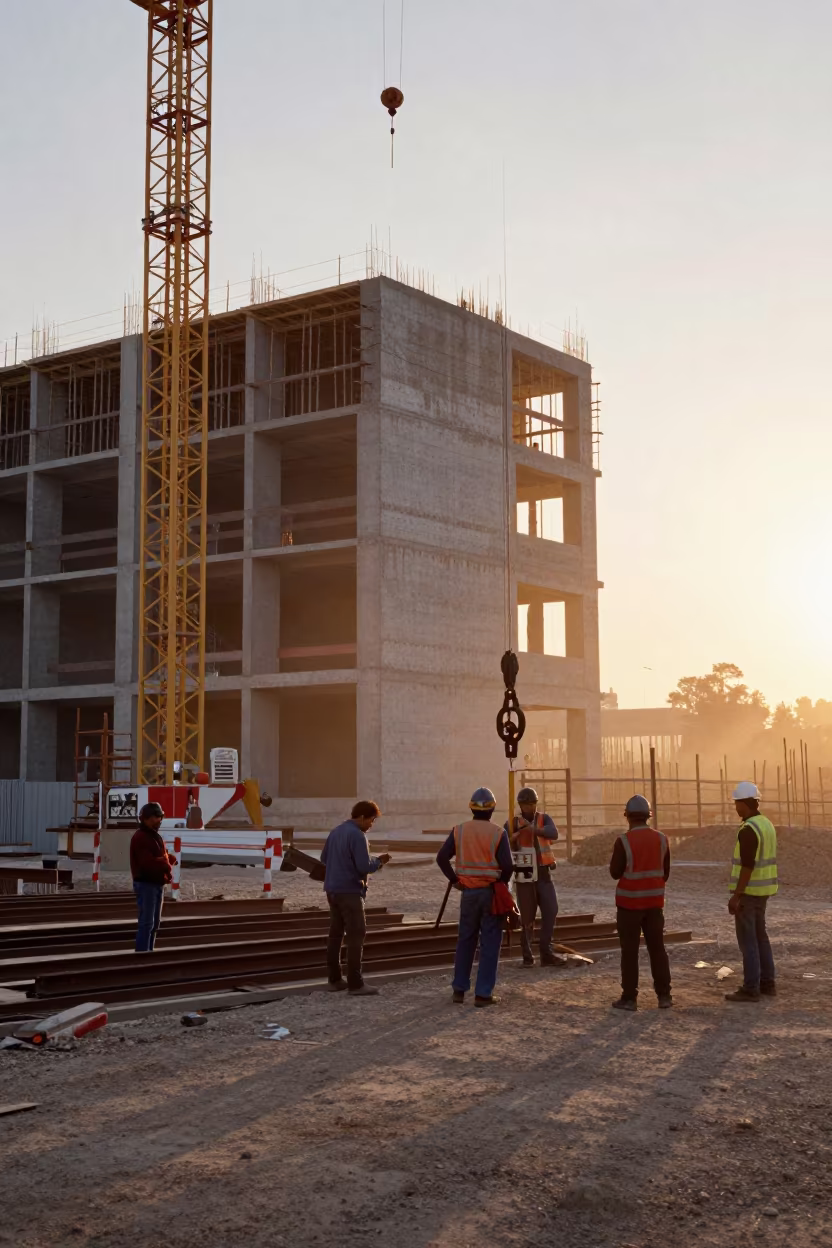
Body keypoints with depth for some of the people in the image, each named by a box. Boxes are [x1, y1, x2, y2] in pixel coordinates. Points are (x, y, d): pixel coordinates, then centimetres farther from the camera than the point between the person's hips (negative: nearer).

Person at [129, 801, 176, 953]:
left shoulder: (155, 835, 17)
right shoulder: (139, 837, -15)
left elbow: (165, 856, 17)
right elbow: (148, 862, -24)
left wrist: (169, 860, -6)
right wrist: (165, 863, -11)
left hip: (158, 883, 10)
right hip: (145, 884, -10)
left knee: (155, 922, 14)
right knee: (146, 923, -12)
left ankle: (149, 952, 22)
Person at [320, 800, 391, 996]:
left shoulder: (336, 831, 11)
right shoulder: (357, 835, -16)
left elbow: (324, 858, 20)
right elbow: (365, 867, -20)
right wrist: (378, 861, -1)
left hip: (332, 890, 9)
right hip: (349, 891, -9)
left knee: (336, 933, 11)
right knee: (356, 935, -5)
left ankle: (334, 980, 14)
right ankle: (355, 984, -6)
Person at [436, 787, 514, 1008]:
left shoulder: (459, 831, 0)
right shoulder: (498, 833, -9)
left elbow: (441, 857, -4)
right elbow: (507, 865, -15)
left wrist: (454, 880, 5)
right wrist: (501, 882, 4)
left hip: (468, 892, 3)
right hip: (491, 892, -3)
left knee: (465, 941, 15)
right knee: (489, 943, 3)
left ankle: (459, 989, 17)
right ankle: (483, 993, 3)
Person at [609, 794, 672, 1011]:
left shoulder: (623, 841, -14)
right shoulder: (661, 839, 0)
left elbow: (615, 872, -7)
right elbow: (665, 872, 9)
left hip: (630, 902, -4)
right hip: (654, 901, 4)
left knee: (630, 950, 2)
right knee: (657, 948, 10)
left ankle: (629, 998, 4)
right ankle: (664, 996, 9)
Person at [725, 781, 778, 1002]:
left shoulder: (748, 830, -22)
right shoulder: (766, 825, 9)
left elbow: (747, 866, -25)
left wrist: (736, 896, -21)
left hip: (748, 891, -9)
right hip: (761, 890, 9)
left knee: (747, 939, -3)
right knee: (759, 936, 16)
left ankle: (751, 989, 0)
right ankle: (767, 983, 20)